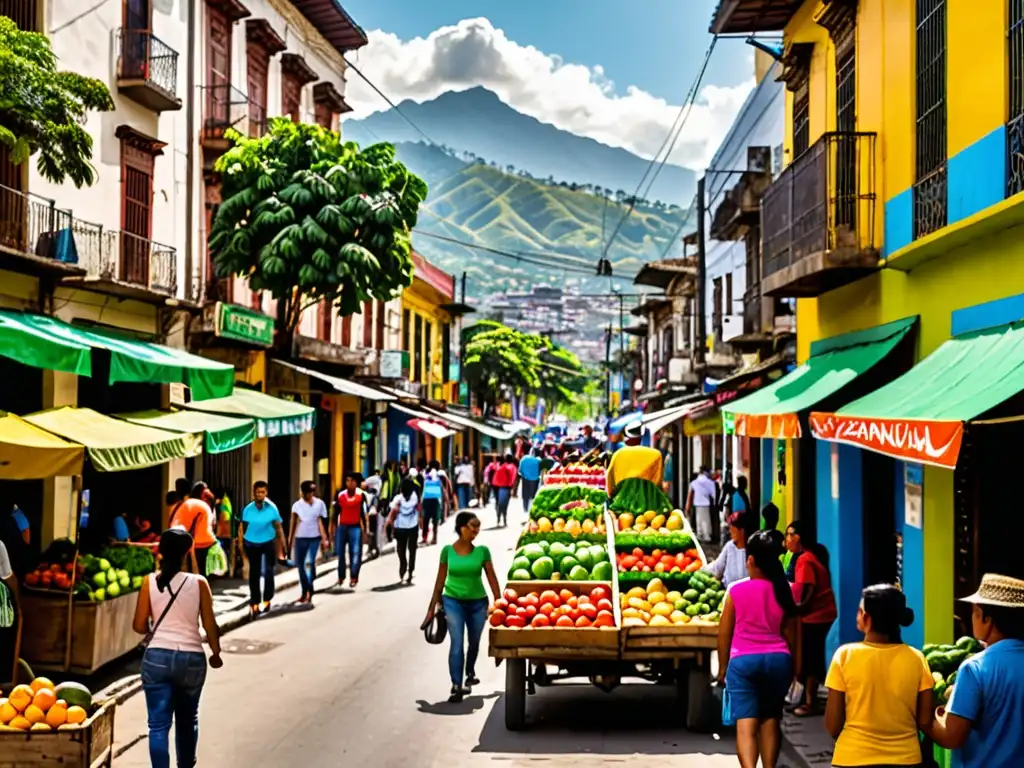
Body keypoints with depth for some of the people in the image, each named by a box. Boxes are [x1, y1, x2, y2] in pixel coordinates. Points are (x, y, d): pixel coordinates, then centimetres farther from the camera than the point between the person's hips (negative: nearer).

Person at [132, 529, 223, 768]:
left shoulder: (150, 582, -2)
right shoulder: (198, 583, -4)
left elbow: (139, 626, 0)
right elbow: (210, 625, -2)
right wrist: (216, 653, 14)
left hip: (157, 657, -1)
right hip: (191, 658, 1)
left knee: (159, 724, 1)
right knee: (187, 719, 21)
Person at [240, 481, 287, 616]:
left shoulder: (272, 508, -7)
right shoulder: (248, 509, -5)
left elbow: (278, 527, -3)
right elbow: (244, 528, 2)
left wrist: (282, 544, -5)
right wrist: (242, 546, 4)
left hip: (268, 543, -1)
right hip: (251, 544, 1)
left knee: (268, 571, -10)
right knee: (254, 573, 9)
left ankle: (267, 600, 5)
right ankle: (255, 602, 21)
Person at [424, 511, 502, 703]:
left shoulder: (482, 551, -5)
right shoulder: (448, 550, -6)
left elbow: (492, 578, -1)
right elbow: (440, 580, 0)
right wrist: (432, 607, 2)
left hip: (477, 602, 2)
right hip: (453, 601, -2)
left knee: (473, 642, 17)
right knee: (457, 643, -13)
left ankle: (469, 673, 43)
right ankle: (456, 687, -14)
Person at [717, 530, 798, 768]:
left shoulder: (736, 590, -6)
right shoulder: (785, 591, 1)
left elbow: (724, 633, -1)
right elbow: (791, 634, 7)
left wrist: (722, 667, 11)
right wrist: (792, 667, 20)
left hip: (743, 661, -3)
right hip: (778, 659, 3)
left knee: (746, 724, -7)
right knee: (770, 718, 18)